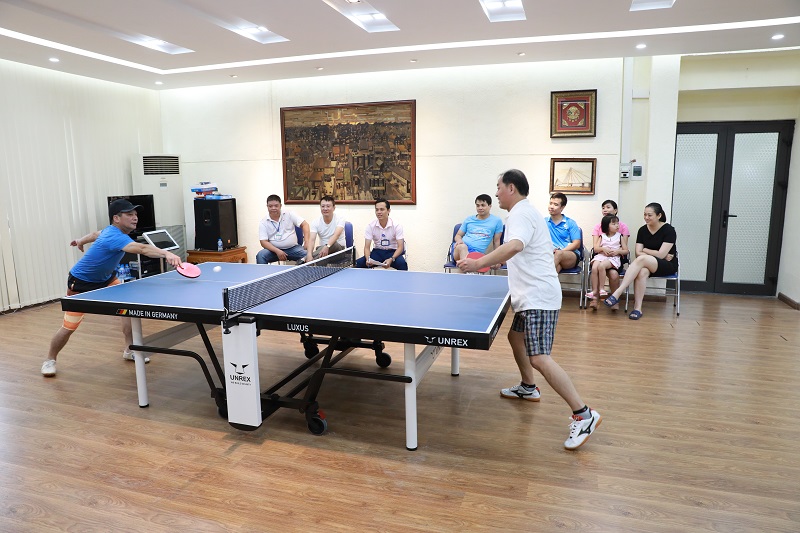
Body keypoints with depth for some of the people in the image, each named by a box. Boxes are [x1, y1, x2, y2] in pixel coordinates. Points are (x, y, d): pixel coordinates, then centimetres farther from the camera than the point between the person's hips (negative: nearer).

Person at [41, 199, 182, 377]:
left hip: (105, 278, 8)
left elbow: (96, 234, 15)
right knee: (69, 327, 1)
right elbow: (142, 249, -57)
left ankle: (129, 350, 4)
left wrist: (81, 240, 35)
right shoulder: (114, 236, -38)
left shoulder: (112, 230, -8)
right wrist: (166, 253, -72)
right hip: (81, 283, -8)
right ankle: (50, 360, 28)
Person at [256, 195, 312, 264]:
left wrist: (307, 241, -19)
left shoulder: (289, 215, 2)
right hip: (275, 250, 0)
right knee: (260, 255, -28)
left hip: (293, 248, 0)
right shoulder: (263, 222, 1)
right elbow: (264, 242, -5)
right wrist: (277, 251, -22)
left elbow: (304, 224, -2)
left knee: (308, 255, -27)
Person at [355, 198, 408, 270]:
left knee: (402, 264, -36)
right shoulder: (370, 226, -5)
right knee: (359, 263, -24)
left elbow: (400, 247, -14)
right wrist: (368, 259, -29)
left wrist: (391, 259, -33)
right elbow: (367, 247, -6)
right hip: (377, 252, 2)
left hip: (392, 252, -2)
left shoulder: (396, 226, -10)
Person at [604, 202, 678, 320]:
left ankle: (617, 293, -44)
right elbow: (638, 252, -2)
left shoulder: (668, 230, -10)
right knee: (642, 272, -35)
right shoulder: (642, 230, 4)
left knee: (642, 259, -35)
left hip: (668, 266, -4)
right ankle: (637, 308, -36)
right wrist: (656, 255, -14)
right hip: (649, 264, 4)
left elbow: (661, 254, -16)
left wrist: (645, 250, -3)